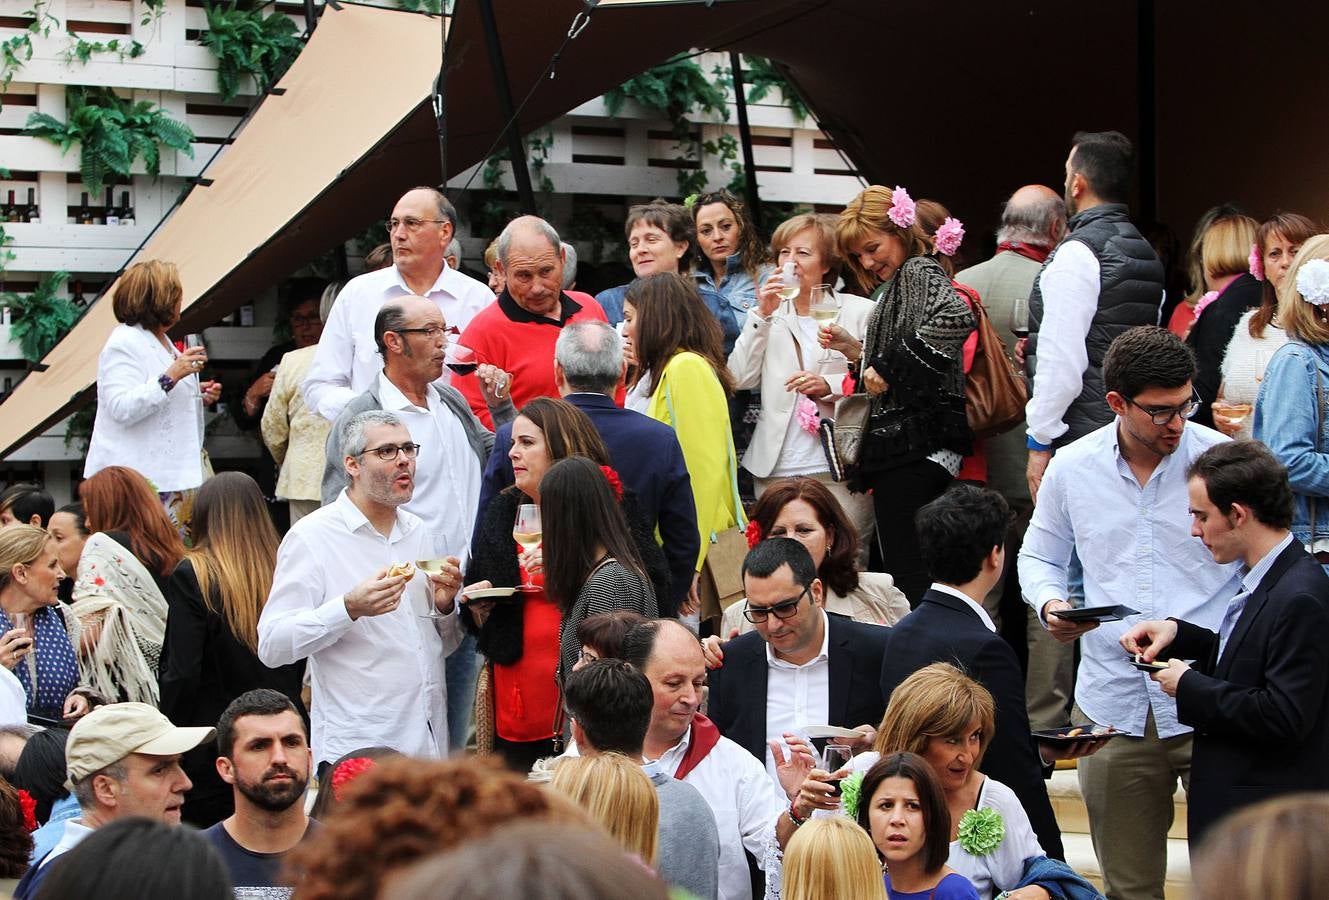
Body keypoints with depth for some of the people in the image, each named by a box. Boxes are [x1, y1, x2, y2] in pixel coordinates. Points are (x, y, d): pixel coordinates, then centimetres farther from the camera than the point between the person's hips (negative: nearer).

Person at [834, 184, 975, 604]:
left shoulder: (920, 271, -7)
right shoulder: (894, 286, 22)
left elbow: (956, 318, -30)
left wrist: (888, 367, -22)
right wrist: (856, 351, 16)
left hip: (914, 448, -11)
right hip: (899, 447, 11)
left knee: (907, 574, -13)